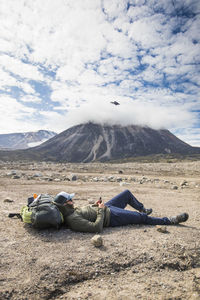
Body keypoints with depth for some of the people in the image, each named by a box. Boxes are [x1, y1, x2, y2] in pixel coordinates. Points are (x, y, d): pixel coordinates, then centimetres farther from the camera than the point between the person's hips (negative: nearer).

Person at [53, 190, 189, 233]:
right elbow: (97, 228, -34)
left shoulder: (70, 210, -3)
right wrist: (101, 210, -23)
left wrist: (94, 206, 2)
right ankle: (170, 220, 22)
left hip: (106, 207, 9)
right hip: (111, 217, -9)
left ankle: (142, 208, 48)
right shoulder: (72, 220, -31)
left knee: (127, 193, 21)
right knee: (143, 217, 2)